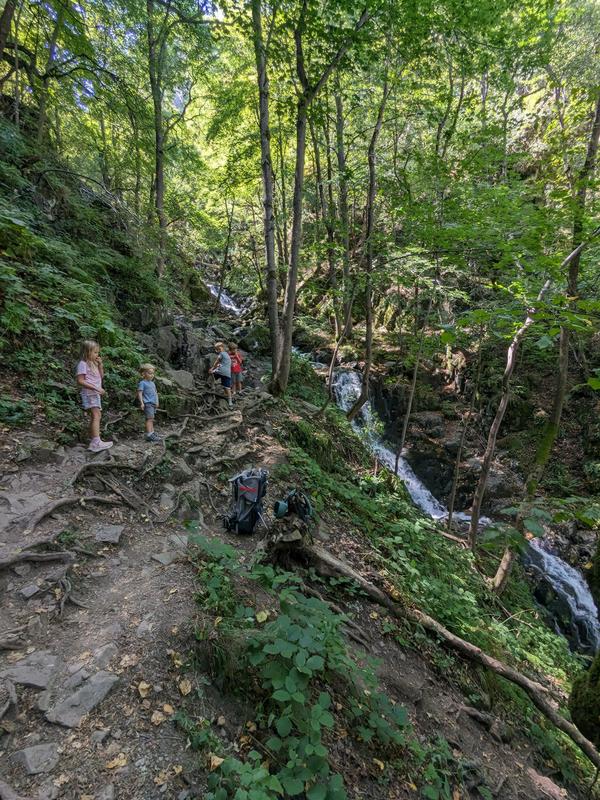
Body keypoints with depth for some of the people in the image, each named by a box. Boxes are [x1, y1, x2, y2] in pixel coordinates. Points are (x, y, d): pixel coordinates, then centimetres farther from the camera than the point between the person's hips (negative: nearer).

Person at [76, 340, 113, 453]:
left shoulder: (93, 363, 17)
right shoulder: (83, 364, -11)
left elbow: (101, 376, 18)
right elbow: (80, 381, -18)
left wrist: (100, 365, 5)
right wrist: (96, 388, -23)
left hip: (95, 394, 10)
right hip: (89, 394, -10)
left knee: (96, 416, 16)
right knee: (96, 416, -21)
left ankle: (92, 439, 28)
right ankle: (96, 443, -30)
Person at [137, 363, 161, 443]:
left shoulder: (152, 383, 19)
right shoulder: (142, 383, -6)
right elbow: (140, 393, -12)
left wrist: (157, 402, 14)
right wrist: (141, 403, -18)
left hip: (153, 403, 9)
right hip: (147, 403, -9)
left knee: (151, 419, 14)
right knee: (149, 418, -14)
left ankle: (152, 433, 20)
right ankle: (149, 435, -16)